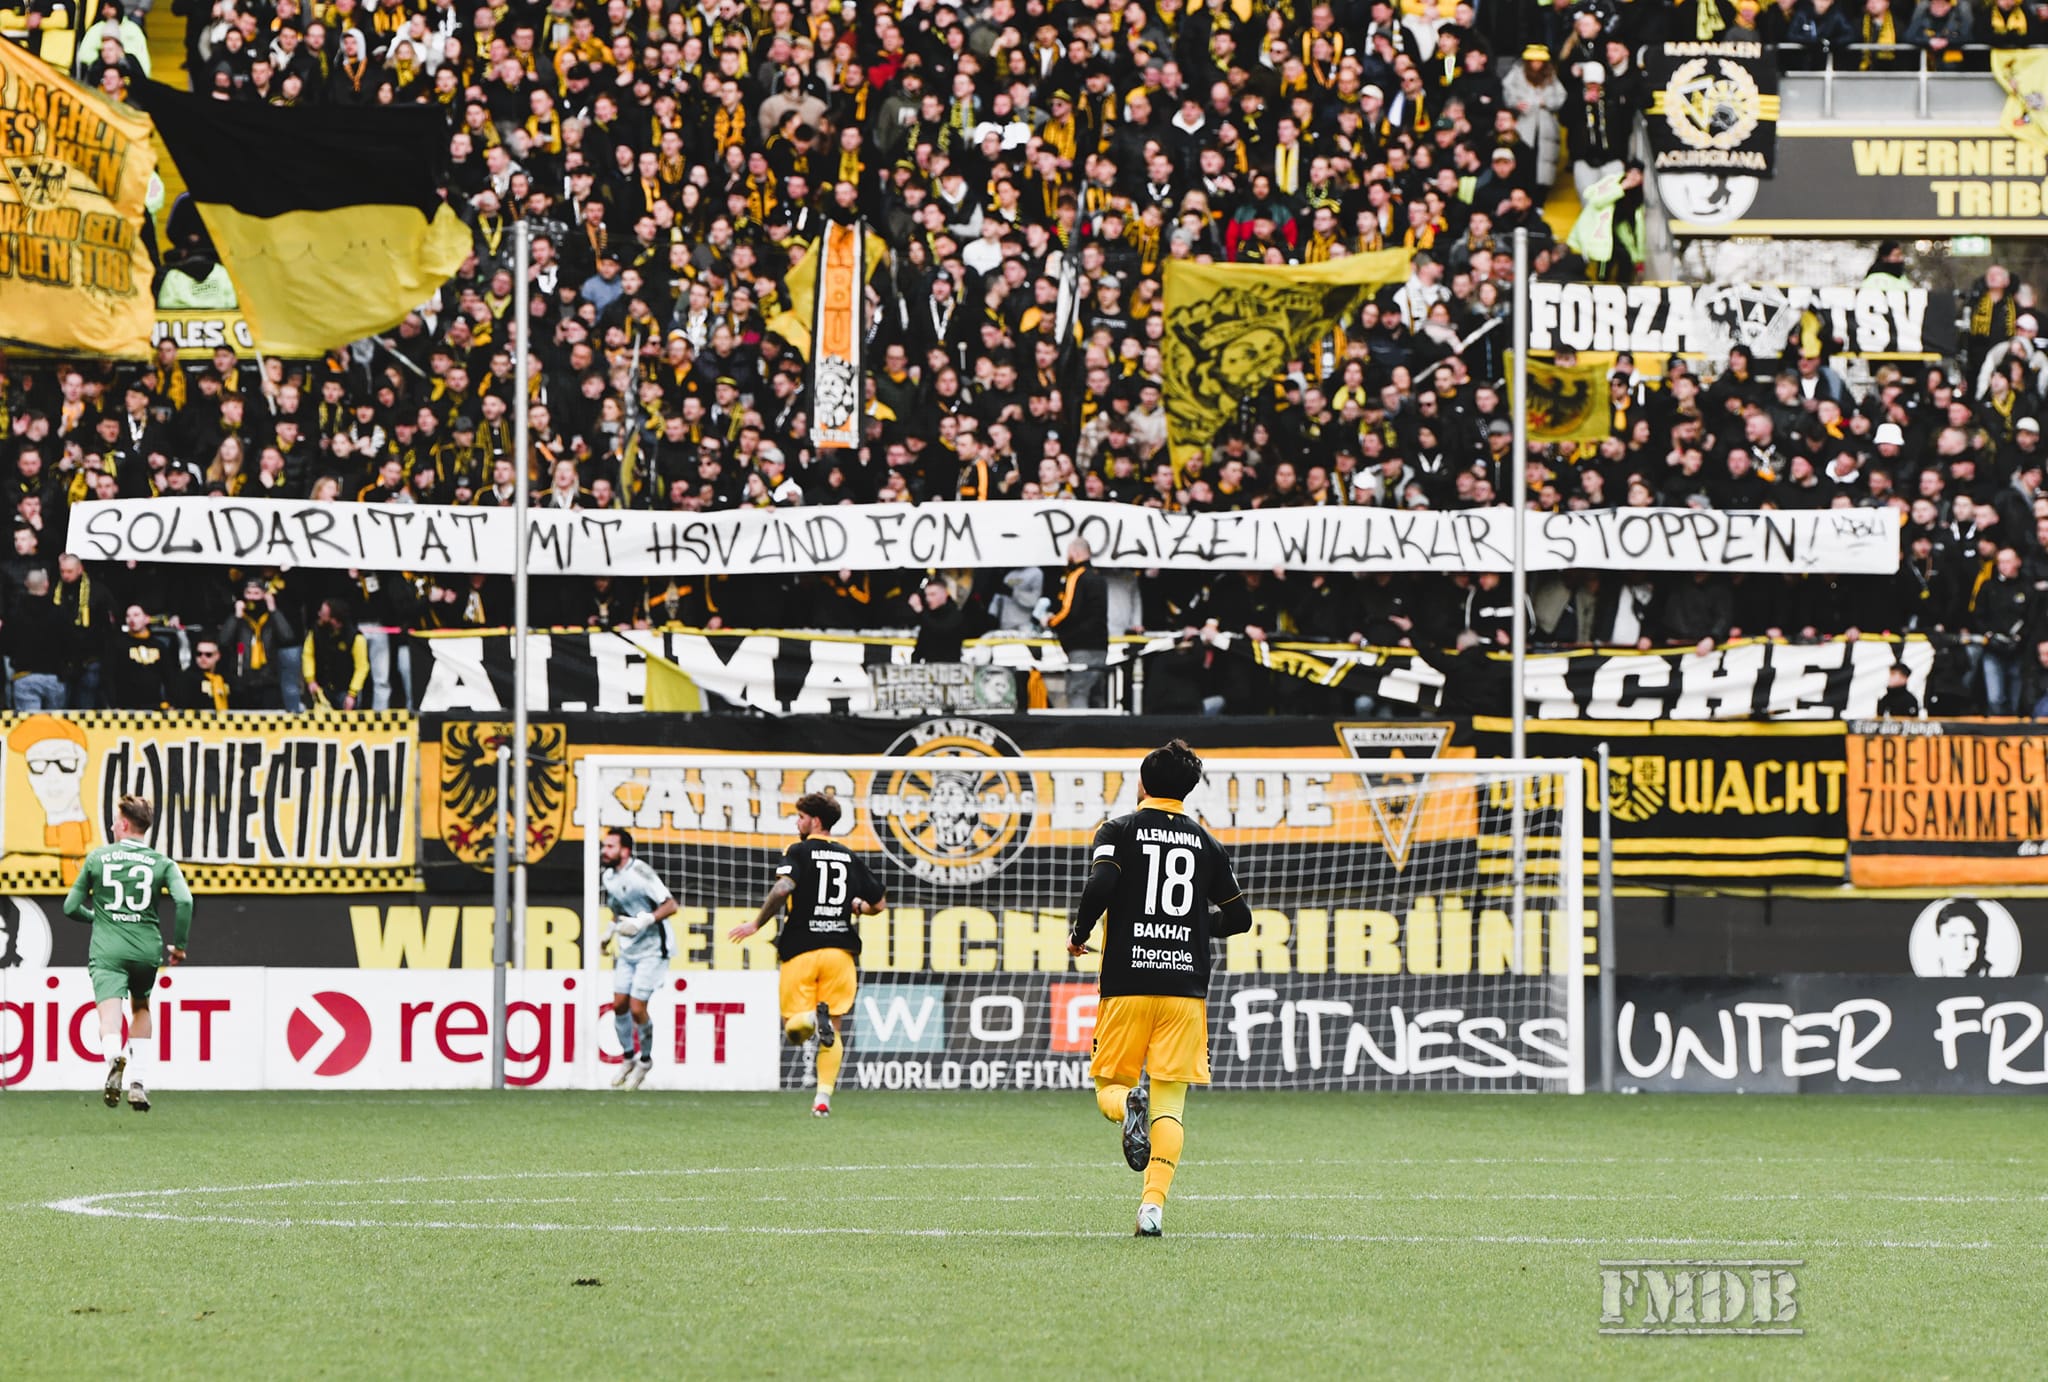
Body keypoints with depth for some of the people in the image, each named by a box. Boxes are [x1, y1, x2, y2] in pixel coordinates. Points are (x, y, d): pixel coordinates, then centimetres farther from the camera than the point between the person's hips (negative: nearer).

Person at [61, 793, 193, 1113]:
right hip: (147, 949, 2)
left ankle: (114, 1056, -49)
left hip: (107, 949, -2)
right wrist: (179, 945, 2)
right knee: (141, 1007, 26)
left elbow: (71, 907, 12)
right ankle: (137, 1081, 16)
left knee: (110, 1011, -15)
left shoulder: (97, 858, 8)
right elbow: (184, 900, -10)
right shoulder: (162, 862, 6)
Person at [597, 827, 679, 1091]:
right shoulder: (608, 877, 5)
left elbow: (670, 905, -21)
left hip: (652, 949, -7)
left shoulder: (639, 871, -19)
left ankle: (645, 1060, 13)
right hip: (627, 950, 7)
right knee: (619, 1005, 3)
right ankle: (627, 1059, 22)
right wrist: (610, 932, 10)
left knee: (637, 1008, -9)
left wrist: (644, 921, -32)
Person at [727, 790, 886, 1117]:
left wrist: (756, 924, -9)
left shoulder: (800, 852, -2)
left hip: (802, 949, -3)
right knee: (835, 1030, 8)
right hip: (840, 950, 3)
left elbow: (783, 888, -19)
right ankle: (824, 1097, -3)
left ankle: (810, 1017, -32)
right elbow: (877, 903, 17)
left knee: (793, 1029, 3)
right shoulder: (850, 858, 12)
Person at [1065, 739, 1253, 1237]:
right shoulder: (1206, 843, 10)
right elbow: (1239, 916, 13)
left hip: (1127, 985, -2)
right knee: (1170, 1105, 1)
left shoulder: (1119, 831, 1)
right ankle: (1153, 1205, -13)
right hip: (1186, 985, 2)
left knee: (1110, 1086, 11)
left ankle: (1128, 1105, -25)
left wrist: (1079, 934, 1)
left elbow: (1099, 885, -16)